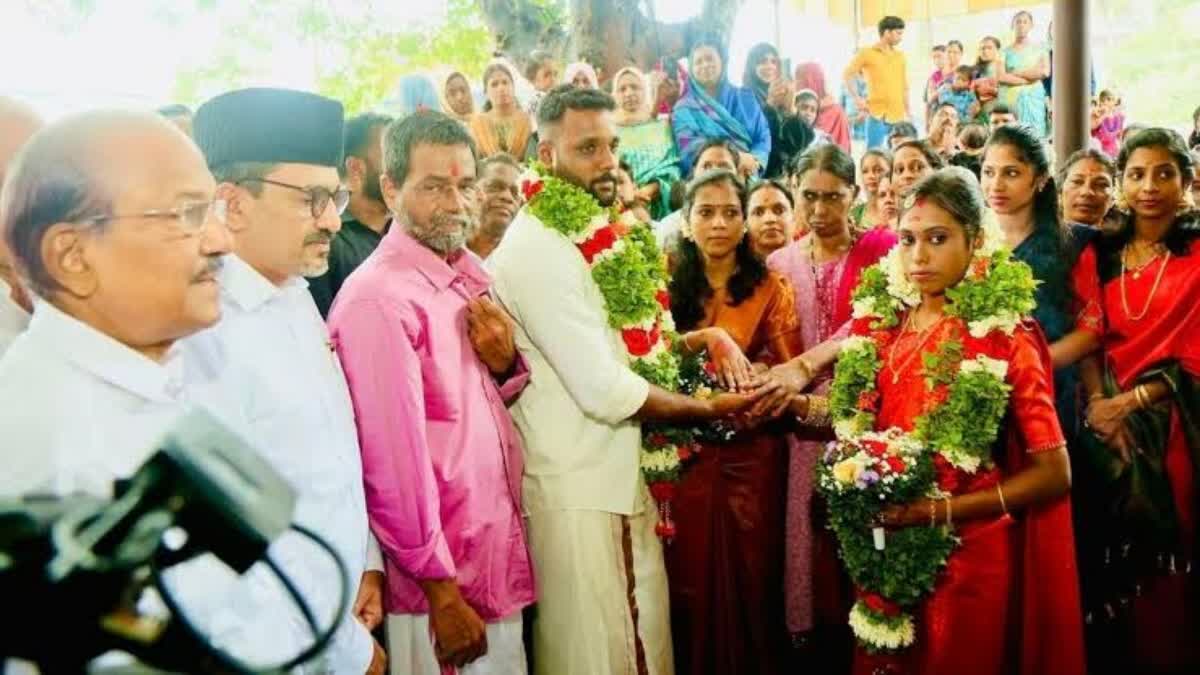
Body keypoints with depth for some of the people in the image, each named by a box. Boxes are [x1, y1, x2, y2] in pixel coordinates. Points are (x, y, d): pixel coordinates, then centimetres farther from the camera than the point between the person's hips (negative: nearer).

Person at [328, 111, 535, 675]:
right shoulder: (377, 299, -18)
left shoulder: (470, 275, 8)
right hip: (442, 583, -8)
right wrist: (441, 592, -15)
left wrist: (505, 364, -5)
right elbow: (392, 459, -19)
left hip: (498, 553, 8)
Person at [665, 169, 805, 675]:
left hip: (750, 454, -1)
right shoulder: (673, 287, 5)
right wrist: (704, 337, -22)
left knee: (750, 574, 6)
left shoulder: (769, 289, 1)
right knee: (689, 575, 7)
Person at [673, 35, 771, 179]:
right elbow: (689, 146, -6)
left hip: (748, 177, 3)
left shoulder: (745, 98, 19)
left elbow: (763, 137, 12)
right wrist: (736, 157, -17)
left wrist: (755, 160, -10)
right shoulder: (685, 108, 10)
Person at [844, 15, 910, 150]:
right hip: (877, 115, -5)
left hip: (898, 116, 5)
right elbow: (847, 75, 1)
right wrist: (857, 98, -8)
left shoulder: (900, 56, 15)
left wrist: (908, 113, 13)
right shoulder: (867, 53, 1)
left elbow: (904, 87, 19)